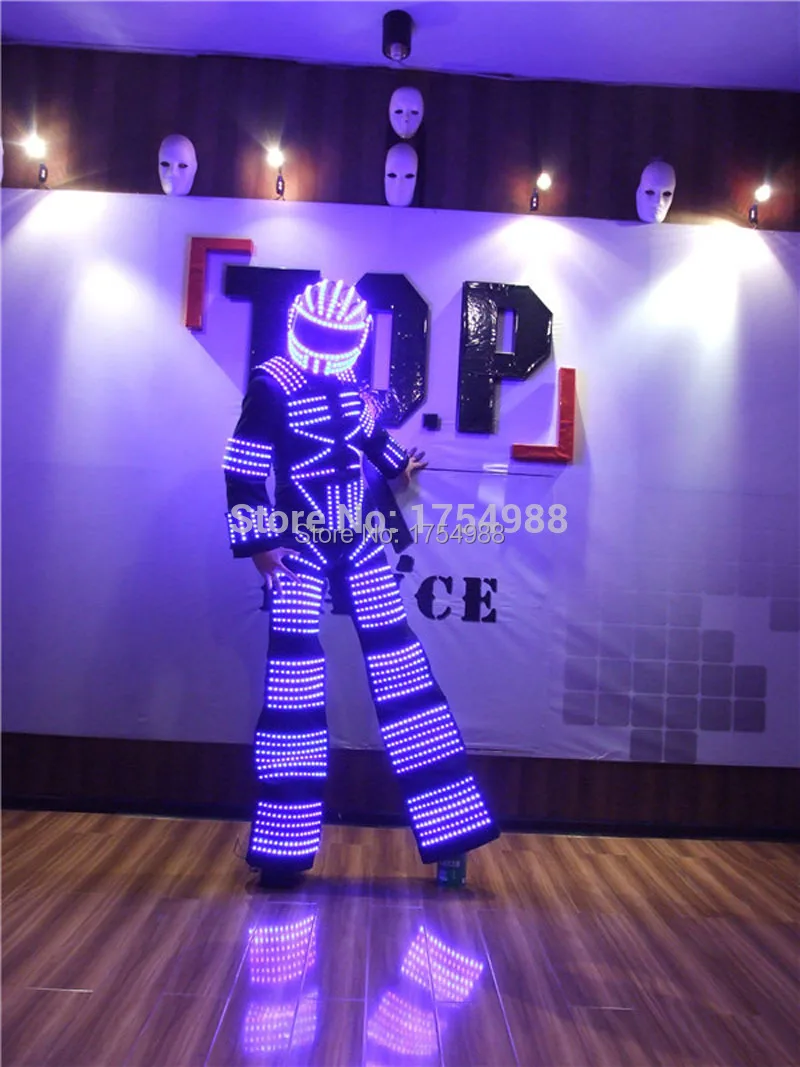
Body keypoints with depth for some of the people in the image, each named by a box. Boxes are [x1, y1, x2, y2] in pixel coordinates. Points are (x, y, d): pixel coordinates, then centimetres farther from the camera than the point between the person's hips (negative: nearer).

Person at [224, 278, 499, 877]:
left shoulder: (347, 382, 7)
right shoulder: (271, 387, -9)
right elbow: (242, 472, -10)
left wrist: (398, 464, 41)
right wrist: (257, 543, -14)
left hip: (358, 542, 5)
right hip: (299, 549, -5)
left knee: (400, 667, 4)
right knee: (295, 680, -5)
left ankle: (448, 824, 14)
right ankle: (286, 847, 10)